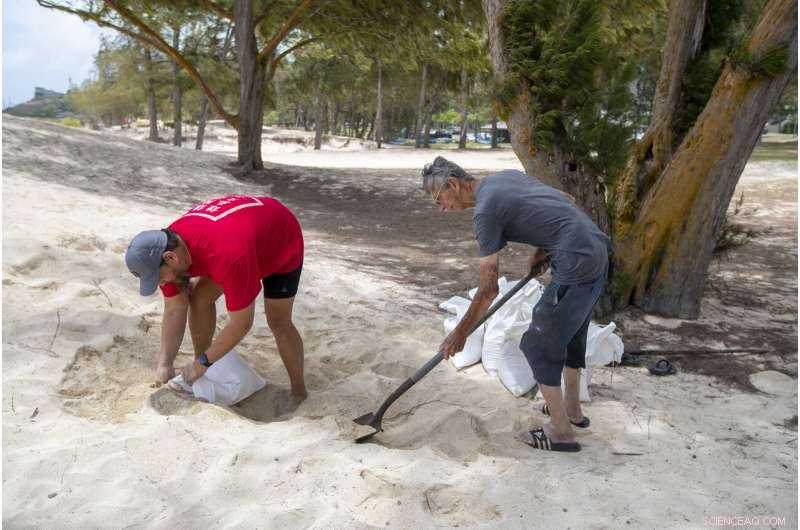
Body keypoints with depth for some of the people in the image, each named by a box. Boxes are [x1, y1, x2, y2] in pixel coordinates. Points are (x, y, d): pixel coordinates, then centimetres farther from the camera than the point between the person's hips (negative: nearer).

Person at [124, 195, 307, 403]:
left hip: (282, 239, -6)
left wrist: (203, 362, -24)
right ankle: (198, 371, 20)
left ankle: (298, 391, 12)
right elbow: (174, 311, -10)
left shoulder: (228, 256, -45)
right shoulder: (167, 246, -21)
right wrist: (165, 364, -16)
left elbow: (241, 323, -34)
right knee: (199, 299, 1)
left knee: (278, 323, -8)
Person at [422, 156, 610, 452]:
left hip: (577, 266, -10)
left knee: (539, 346, 4)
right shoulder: (506, 176, 13)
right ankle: (572, 409, 40)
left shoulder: (486, 211, -12)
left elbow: (488, 289, -10)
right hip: (598, 252, 10)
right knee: (570, 335, 24)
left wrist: (460, 334, 0)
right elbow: (567, 200, 20)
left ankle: (561, 431, 14)